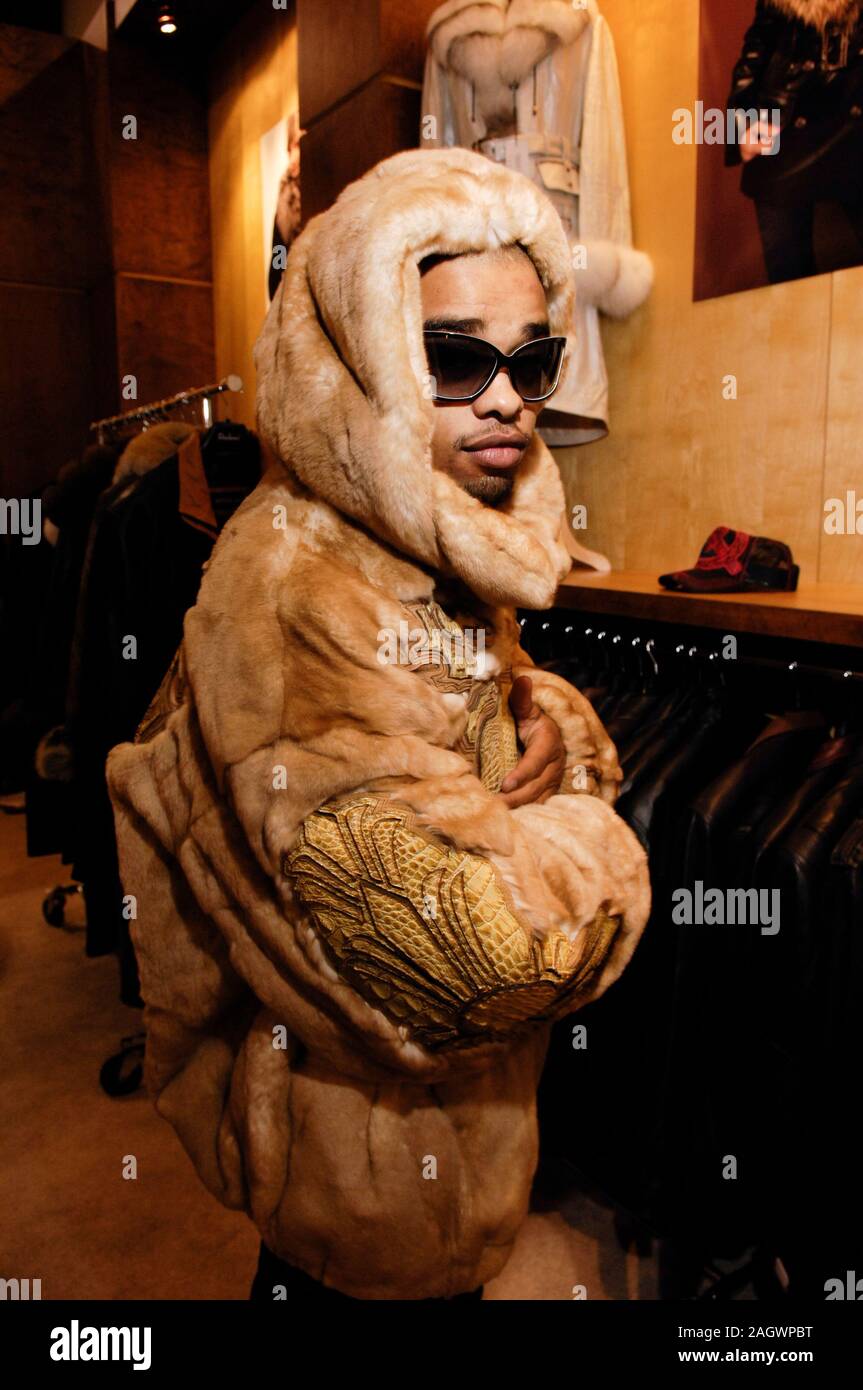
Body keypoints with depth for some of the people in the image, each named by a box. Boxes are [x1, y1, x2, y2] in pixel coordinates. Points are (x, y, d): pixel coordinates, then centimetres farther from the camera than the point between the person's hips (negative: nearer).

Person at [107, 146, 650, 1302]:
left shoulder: (448, 555, -1)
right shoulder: (293, 589, -32)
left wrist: (550, 723, -13)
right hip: (375, 1119, -8)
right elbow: (480, 949, -38)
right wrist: (595, 856, -17)